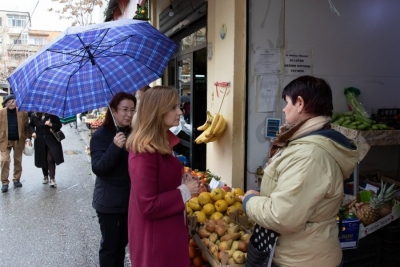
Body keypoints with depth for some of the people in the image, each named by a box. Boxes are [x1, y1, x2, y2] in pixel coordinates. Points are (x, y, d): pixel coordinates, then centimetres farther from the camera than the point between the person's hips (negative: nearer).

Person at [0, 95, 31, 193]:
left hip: (19, 140, 1)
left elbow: (26, 127, 4)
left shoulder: (23, 112, 1)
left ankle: (16, 180, 22)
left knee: (18, 161, 9)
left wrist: (28, 138, -5)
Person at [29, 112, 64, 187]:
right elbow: (31, 125, 17)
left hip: (51, 141, -3)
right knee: (42, 159, 11)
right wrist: (32, 132, -2)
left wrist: (51, 125, -21)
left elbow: (59, 125, -4)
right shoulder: (33, 116, 0)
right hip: (40, 141, 3)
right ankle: (45, 176, 29)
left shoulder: (52, 115, -8)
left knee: (50, 159, -9)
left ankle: (52, 178, -4)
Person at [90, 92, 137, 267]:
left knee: (122, 242, 20)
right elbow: (98, 168, -22)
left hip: (129, 198, 6)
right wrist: (115, 147, -34)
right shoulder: (101, 135, -14)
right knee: (109, 244, 8)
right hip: (109, 201, -6)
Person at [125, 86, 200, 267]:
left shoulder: (162, 143, 4)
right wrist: (184, 191, -18)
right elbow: (148, 206, -27)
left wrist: (183, 180, 1)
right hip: (154, 236, -9)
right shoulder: (144, 152, -25)